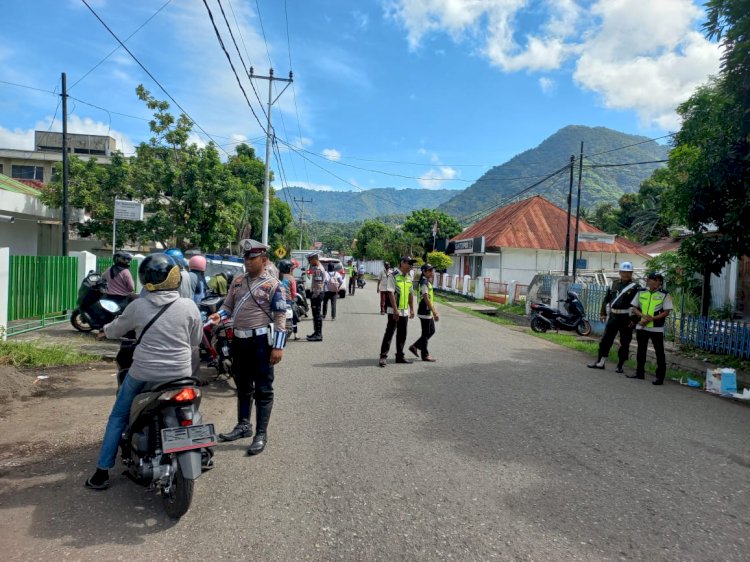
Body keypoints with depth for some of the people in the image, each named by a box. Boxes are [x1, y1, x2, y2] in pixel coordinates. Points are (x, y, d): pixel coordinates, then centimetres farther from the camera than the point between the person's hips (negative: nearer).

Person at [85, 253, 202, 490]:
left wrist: (106, 329, 33)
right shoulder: (189, 306, -8)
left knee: (118, 417, 21)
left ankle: (102, 472, 26)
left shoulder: (138, 307, -8)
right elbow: (195, 342, 4)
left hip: (143, 374, 0)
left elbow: (113, 332, 9)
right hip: (180, 374, 1)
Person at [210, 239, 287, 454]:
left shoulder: (274, 285, -9)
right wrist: (218, 315, -10)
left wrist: (278, 346, -17)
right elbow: (228, 305, 14)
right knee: (243, 386, 19)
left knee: (263, 389, 2)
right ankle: (243, 425, 33)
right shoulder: (238, 280, 10)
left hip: (261, 340, -6)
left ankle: (261, 434, 10)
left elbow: (280, 317, -12)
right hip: (239, 339, 7)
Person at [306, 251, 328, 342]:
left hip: (317, 294, -11)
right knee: (315, 314, 16)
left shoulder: (318, 269, -17)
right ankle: (317, 332, 24)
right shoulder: (316, 268, 16)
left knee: (317, 314, -7)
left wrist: (314, 297, -23)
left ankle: (318, 335, -4)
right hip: (316, 293, 11)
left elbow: (318, 285, -23)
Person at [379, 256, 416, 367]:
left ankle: (400, 356, 21)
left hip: (405, 311, 7)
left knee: (402, 334, 12)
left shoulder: (409, 277, 11)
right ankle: (383, 356, 0)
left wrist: (411, 309, 13)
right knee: (389, 333, -5)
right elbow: (391, 293, -16)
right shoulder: (393, 276, -11)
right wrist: (396, 310, -20)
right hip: (394, 311, -7)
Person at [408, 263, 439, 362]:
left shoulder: (428, 282, 13)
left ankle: (415, 347, 25)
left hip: (428, 312, 10)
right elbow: (426, 299, -24)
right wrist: (435, 313, -25)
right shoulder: (424, 282, -18)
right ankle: (425, 355, 13)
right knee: (426, 334, 1)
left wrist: (435, 311, 21)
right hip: (424, 312, -10)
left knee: (431, 331, 17)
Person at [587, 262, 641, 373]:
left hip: (626, 318, -4)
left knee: (624, 343, 4)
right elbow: (606, 299, 15)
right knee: (605, 339, 6)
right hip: (613, 316, 4)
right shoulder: (614, 284, 9)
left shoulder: (635, 287, -5)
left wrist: (634, 319, -16)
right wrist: (603, 313, 10)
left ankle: (620, 365, 14)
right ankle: (600, 362, 14)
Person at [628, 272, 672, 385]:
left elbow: (666, 312, -7)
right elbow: (634, 308, 8)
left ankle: (660, 377, 6)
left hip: (657, 328, -4)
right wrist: (643, 316, -11)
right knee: (641, 350, 13)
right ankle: (640, 373, 25)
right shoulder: (641, 293, 7)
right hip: (641, 327, 4)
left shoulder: (665, 295, -3)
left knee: (659, 352, 0)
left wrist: (651, 319, -16)